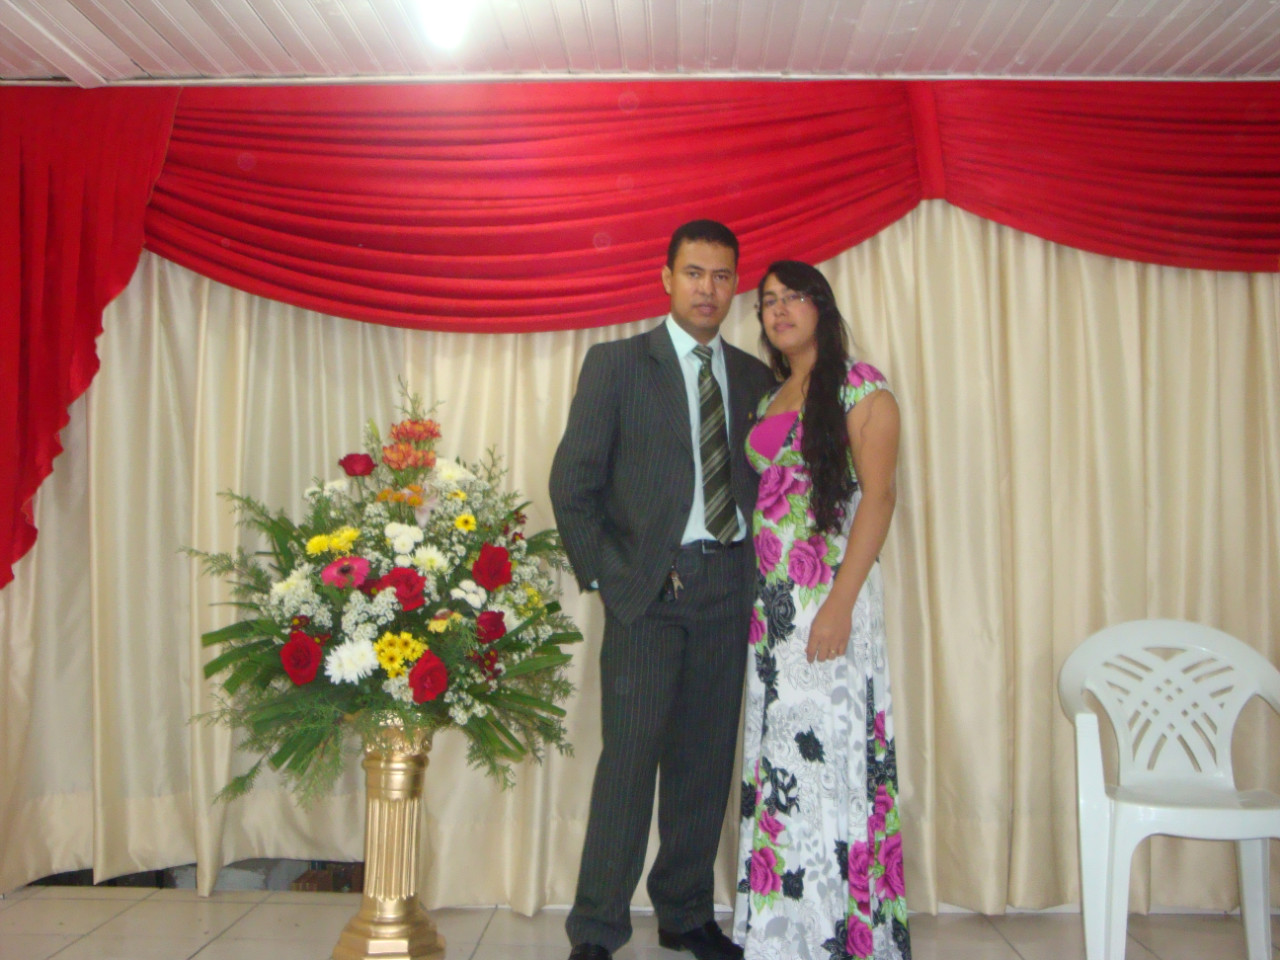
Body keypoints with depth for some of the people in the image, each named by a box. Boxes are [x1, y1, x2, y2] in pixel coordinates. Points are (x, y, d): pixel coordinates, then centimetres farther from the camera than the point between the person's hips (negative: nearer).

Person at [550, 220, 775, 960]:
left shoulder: (755, 377, 14)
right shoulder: (617, 364, 2)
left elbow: (761, 480, 15)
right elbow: (573, 482, -1)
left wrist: (757, 566, 2)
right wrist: (607, 574, -6)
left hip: (728, 586, 4)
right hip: (647, 586, -4)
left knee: (707, 758, 9)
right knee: (630, 755, -5)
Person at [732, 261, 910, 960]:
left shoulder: (859, 386, -2)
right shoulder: (768, 401, 17)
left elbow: (877, 496, -10)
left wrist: (840, 604, -19)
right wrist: (757, 600, 7)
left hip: (831, 597, -6)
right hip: (770, 603, 7)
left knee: (827, 754, -5)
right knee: (773, 760, 9)